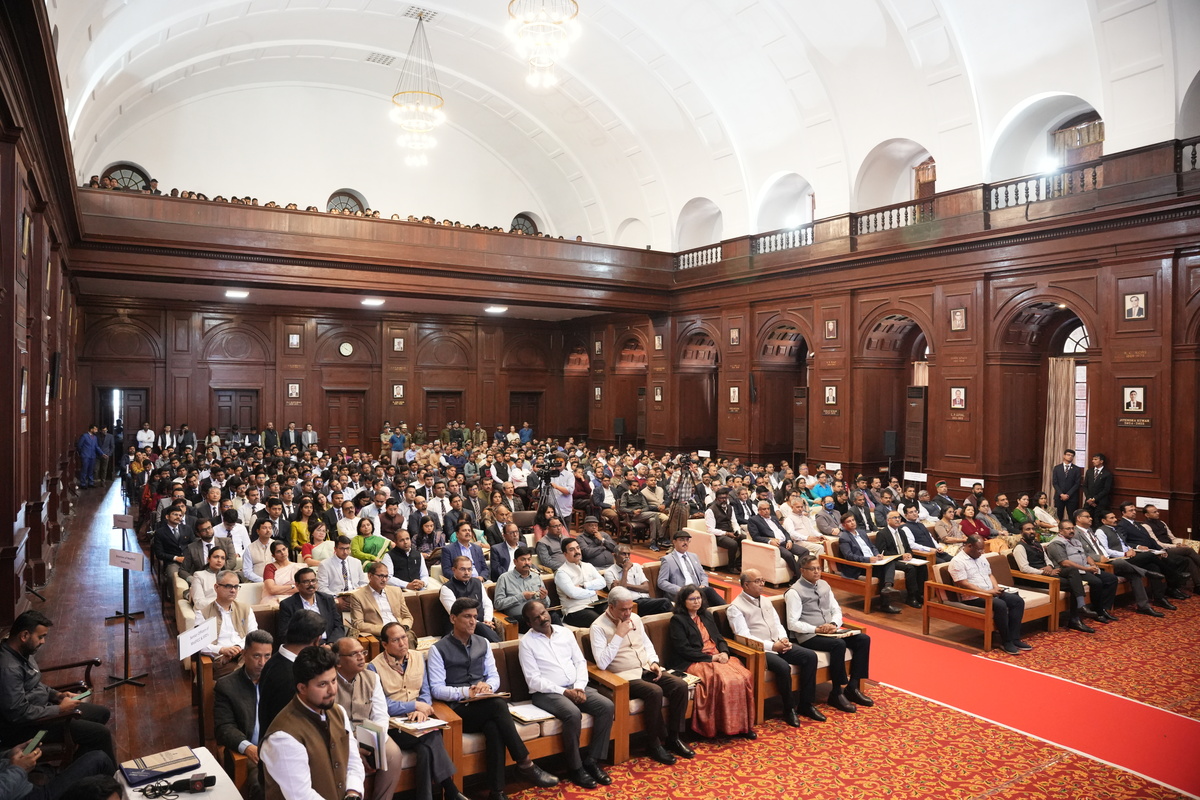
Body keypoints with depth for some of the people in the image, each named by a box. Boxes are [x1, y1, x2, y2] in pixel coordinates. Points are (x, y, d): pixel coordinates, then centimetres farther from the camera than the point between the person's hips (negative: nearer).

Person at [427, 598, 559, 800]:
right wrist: (465, 692, -23)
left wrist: (488, 686, -11)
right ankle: (525, 764, -23)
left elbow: (494, 676, 13)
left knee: (494, 728, -33)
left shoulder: (483, 643, 14)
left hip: (484, 707, 4)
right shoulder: (438, 649, -3)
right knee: (498, 705, -32)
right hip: (458, 710, -4)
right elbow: (436, 689, -9)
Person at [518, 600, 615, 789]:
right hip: (546, 692, -6)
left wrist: (579, 687, -9)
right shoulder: (527, 642, -6)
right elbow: (534, 680, -12)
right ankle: (576, 768, -14)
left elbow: (580, 662, 9)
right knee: (573, 713, -34)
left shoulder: (565, 632, 10)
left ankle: (592, 759, -6)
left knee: (607, 706, -16)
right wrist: (563, 691, -18)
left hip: (574, 687, 6)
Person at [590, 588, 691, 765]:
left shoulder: (635, 618, 9)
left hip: (647, 670, 7)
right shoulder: (598, 627, -12)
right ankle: (653, 744, -12)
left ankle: (673, 737, 0)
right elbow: (602, 663, -21)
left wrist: (653, 661, 0)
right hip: (625, 677, -7)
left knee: (680, 685, -15)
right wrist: (619, 635, -21)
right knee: (655, 692, -32)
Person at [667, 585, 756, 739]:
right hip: (694, 663, -6)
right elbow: (684, 650, -11)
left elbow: (719, 638, 17)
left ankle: (742, 724, -12)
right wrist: (712, 658, -13)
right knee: (724, 681, -31)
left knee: (745, 676, -19)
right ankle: (726, 726, -16)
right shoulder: (677, 620, -3)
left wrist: (724, 653, -5)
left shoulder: (706, 615, 19)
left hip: (717, 657, 6)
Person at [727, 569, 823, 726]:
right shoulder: (736, 607, -9)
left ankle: (805, 704, 0)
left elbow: (777, 624, 16)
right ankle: (789, 709, -9)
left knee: (810, 656, -10)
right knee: (783, 667, -32)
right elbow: (744, 637, -16)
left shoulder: (765, 601, 16)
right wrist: (771, 646, -20)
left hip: (778, 644, 8)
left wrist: (784, 639, -6)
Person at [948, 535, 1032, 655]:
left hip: (991, 593, 9)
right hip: (973, 598, -9)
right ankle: (1006, 642, -17)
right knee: (1000, 605, -32)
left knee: (1018, 600, -9)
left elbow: (989, 575, 22)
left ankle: (1014, 639, -9)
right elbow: (964, 584, -19)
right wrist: (986, 591, -22)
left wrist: (996, 588, 0)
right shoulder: (957, 562, -12)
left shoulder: (981, 557, 16)